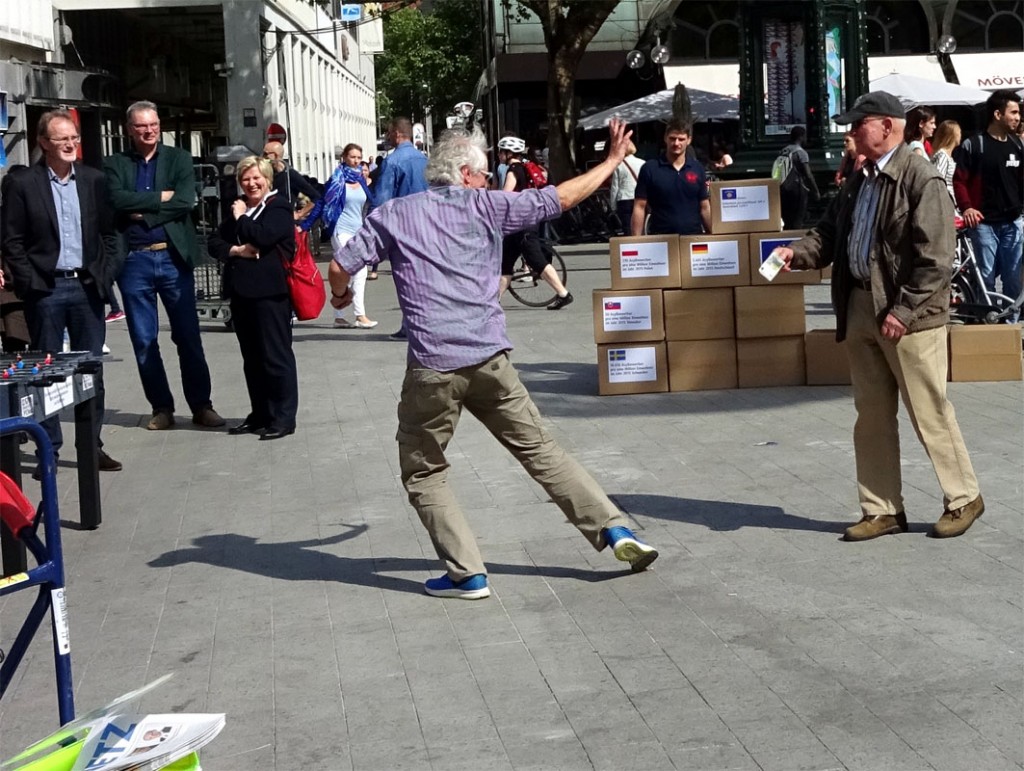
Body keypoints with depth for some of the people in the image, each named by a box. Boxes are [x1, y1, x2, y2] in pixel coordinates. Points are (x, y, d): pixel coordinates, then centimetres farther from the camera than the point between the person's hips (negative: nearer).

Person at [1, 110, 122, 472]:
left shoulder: (94, 180, 6)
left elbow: (107, 234, 10)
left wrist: (104, 276, 1)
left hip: (87, 286, 3)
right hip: (45, 289, -3)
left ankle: (92, 445, 15)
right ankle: (49, 451, 10)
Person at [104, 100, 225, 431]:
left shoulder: (178, 159, 6)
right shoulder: (115, 164, 7)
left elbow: (185, 201, -9)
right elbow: (117, 199, -11)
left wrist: (142, 213, -12)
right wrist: (160, 197, -13)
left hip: (173, 257, -1)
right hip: (134, 261, 1)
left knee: (188, 336, 3)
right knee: (144, 340, 6)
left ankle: (201, 405, 12)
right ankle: (161, 407, 16)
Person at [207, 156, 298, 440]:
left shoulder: (279, 207, -4)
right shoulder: (238, 208, 17)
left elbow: (262, 236, -20)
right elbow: (214, 242, 11)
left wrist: (241, 217, -5)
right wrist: (235, 250, -9)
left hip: (269, 292, -7)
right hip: (241, 291, 7)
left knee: (275, 355, -3)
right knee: (251, 358, 12)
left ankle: (283, 417, 2)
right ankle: (259, 414, 20)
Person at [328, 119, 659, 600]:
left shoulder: (393, 216, 8)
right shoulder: (485, 206, 7)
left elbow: (339, 268, 6)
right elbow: (560, 197, 12)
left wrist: (341, 295, 30)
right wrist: (613, 160, 25)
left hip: (432, 367, -1)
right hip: (490, 358, 1)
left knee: (423, 472, 13)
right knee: (539, 449, 14)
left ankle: (467, 574, 8)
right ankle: (613, 528, 13)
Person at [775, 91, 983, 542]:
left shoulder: (921, 178, -12)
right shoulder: (860, 182, 14)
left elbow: (935, 257, -16)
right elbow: (830, 234, 16)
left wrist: (903, 310, -20)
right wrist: (797, 253, -3)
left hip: (909, 315, -8)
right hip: (860, 308, 8)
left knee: (929, 412, 2)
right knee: (872, 416, 11)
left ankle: (963, 499, 19)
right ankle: (883, 511, 20)